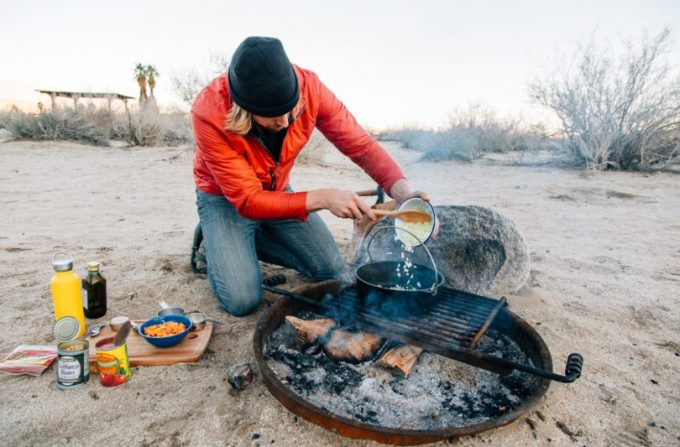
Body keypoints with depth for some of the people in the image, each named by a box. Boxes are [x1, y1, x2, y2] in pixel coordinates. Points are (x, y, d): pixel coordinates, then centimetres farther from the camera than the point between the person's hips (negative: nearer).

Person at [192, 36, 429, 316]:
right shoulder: (210, 113, -33)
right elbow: (248, 200, -32)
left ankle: (253, 240, 17)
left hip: (278, 192, 4)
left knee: (333, 271, 1)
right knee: (242, 300, -17)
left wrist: (403, 191, -35)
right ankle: (216, 243, 13)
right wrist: (323, 199, -41)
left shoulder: (309, 87, -25)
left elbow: (360, 143, -18)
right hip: (225, 198, -3)